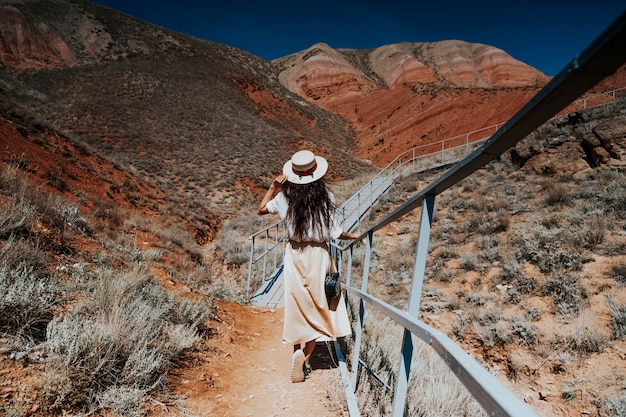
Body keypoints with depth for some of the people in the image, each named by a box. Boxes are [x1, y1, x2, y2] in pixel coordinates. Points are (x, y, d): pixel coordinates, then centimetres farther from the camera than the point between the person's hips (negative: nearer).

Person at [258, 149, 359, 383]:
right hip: (318, 256, -1)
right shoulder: (325, 198, -13)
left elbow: (262, 209, 10)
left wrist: (274, 186, 10)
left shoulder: (285, 198, -8)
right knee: (317, 308, 11)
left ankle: (298, 351, 12)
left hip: (294, 256, 2)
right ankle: (305, 360, 10)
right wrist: (352, 236, 9)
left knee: (297, 305, 17)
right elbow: (333, 233, -9)